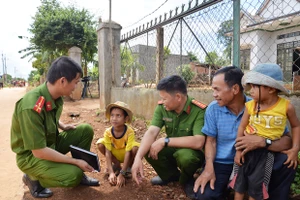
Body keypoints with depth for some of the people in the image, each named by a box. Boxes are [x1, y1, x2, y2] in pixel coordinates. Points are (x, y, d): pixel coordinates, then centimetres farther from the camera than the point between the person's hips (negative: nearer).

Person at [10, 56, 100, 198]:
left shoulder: (55, 96, -7)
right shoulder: (32, 107, -33)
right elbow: (39, 151, -29)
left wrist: (63, 126, -4)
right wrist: (76, 162, -24)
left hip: (52, 142, 8)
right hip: (31, 156, -7)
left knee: (86, 130, -7)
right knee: (73, 175, -26)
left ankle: (79, 173, 9)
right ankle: (33, 178, 2)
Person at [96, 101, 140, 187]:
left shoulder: (129, 132, -30)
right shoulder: (108, 132, -23)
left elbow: (128, 153, -32)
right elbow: (108, 152, -24)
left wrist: (121, 174, -36)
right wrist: (111, 173, -33)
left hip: (126, 155, -3)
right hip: (115, 154, 3)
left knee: (136, 147, -35)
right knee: (100, 143, -21)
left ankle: (129, 167, -2)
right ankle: (117, 164, 1)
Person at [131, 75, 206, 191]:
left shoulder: (199, 111, -27)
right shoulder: (162, 107, -12)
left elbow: (198, 142, -36)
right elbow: (151, 132, -21)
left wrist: (165, 141, -34)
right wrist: (138, 158, -35)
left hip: (193, 152, -5)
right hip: (172, 149, 5)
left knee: (185, 155, -38)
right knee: (146, 149, -19)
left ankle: (186, 181, 0)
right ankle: (171, 175, 11)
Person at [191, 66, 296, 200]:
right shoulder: (213, 109, -7)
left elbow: (287, 140, -16)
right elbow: (211, 141, -2)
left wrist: (262, 141, -37)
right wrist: (208, 168, -18)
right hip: (221, 163, -1)